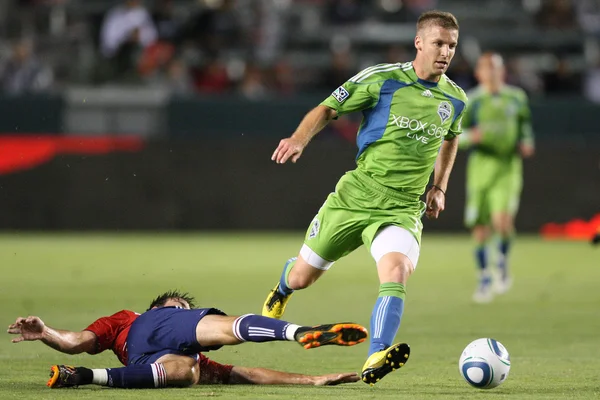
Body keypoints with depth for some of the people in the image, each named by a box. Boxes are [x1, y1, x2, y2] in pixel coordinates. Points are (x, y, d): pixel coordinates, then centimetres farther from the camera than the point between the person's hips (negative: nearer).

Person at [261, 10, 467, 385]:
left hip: (402, 209, 1)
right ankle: (281, 291, 50)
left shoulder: (456, 100, 5)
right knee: (302, 276, 11)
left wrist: (439, 188, 20)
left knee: (397, 271, -30)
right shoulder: (382, 79, -7)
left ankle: (375, 360, -41)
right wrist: (300, 139, -17)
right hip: (355, 195, -1)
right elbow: (327, 109, 1)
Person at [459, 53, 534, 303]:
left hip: (508, 166, 0)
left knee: (502, 220, -20)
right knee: (480, 228, 2)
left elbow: (524, 123, 24)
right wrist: (470, 136, -21)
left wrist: (527, 142, 5)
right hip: (480, 164, 0)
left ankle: (503, 263, 8)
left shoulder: (516, 98, 7)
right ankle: (484, 278, 19)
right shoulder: (471, 101, 0)